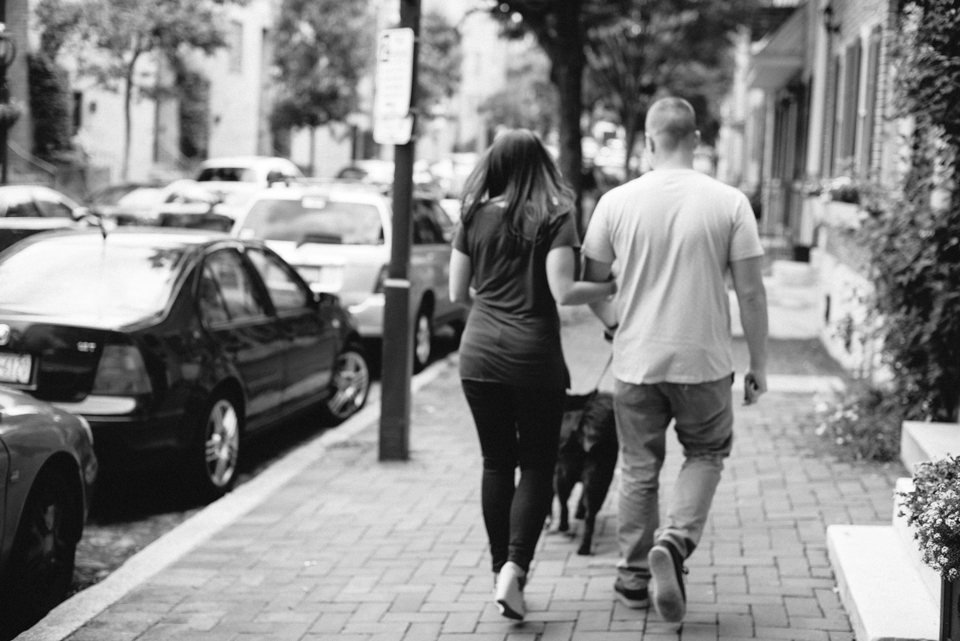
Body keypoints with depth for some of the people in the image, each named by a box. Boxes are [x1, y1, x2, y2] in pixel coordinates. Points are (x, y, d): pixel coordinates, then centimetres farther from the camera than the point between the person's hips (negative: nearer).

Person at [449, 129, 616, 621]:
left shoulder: (475, 217, 4)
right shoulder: (555, 217, -6)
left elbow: (457, 293, 8)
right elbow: (563, 292, -14)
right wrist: (614, 286, 0)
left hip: (480, 357, 3)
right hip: (534, 358, -3)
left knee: (496, 464, 14)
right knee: (537, 467, 7)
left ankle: (501, 569, 17)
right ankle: (514, 568, -9)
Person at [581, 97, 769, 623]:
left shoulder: (617, 202, -3)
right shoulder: (729, 203, -6)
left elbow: (589, 282, 6)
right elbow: (751, 292, -5)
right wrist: (758, 365, 5)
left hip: (636, 362, 1)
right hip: (705, 362, -1)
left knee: (639, 470, 15)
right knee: (706, 454, 19)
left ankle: (634, 576, 23)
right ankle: (674, 542, -3)